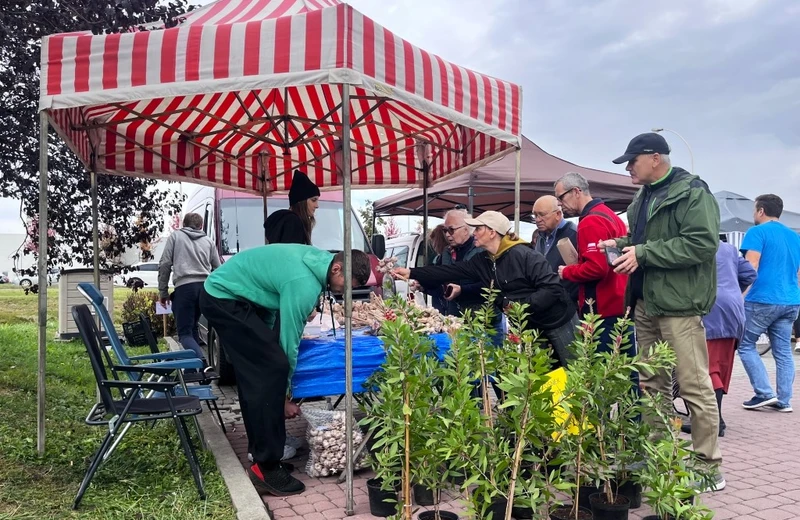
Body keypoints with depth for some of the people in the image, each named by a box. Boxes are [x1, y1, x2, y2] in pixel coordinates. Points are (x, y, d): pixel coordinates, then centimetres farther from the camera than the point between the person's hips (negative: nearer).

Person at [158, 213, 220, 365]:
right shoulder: (208, 241, 22)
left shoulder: (175, 236, 15)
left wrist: (163, 291, 12)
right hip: (205, 287, 4)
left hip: (184, 287, -4)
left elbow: (165, 264, 7)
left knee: (185, 333, -3)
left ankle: (202, 363, -27)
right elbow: (218, 269, 23)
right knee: (192, 327, 21)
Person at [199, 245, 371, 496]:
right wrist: (284, 396, -6)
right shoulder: (304, 285, -26)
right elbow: (288, 340, -18)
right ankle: (266, 468, -10)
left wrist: (266, 339, 15)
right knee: (272, 368, -15)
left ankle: (260, 451, 22)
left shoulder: (318, 259, 1)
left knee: (255, 375, 12)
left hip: (225, 293, 10)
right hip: (225, 299, -10)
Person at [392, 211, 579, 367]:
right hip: (530, 326, 7)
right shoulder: (482, 261, 1)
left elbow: (553, 288, -25)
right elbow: (450, 272, -1)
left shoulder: (523, 255, -23)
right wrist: (411, 273, -5)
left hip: (558, 322, -7)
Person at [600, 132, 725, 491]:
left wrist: (643, 253, -21)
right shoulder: (643, 196, 17)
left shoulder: (691, 192, -9)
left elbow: (703, 243, -20)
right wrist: (621, 243, 7)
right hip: (646, 301, 9)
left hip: (678, 302, -9)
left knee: (694, 386, -4)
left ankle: (709, 465, 8)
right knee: (652, 383, 14)